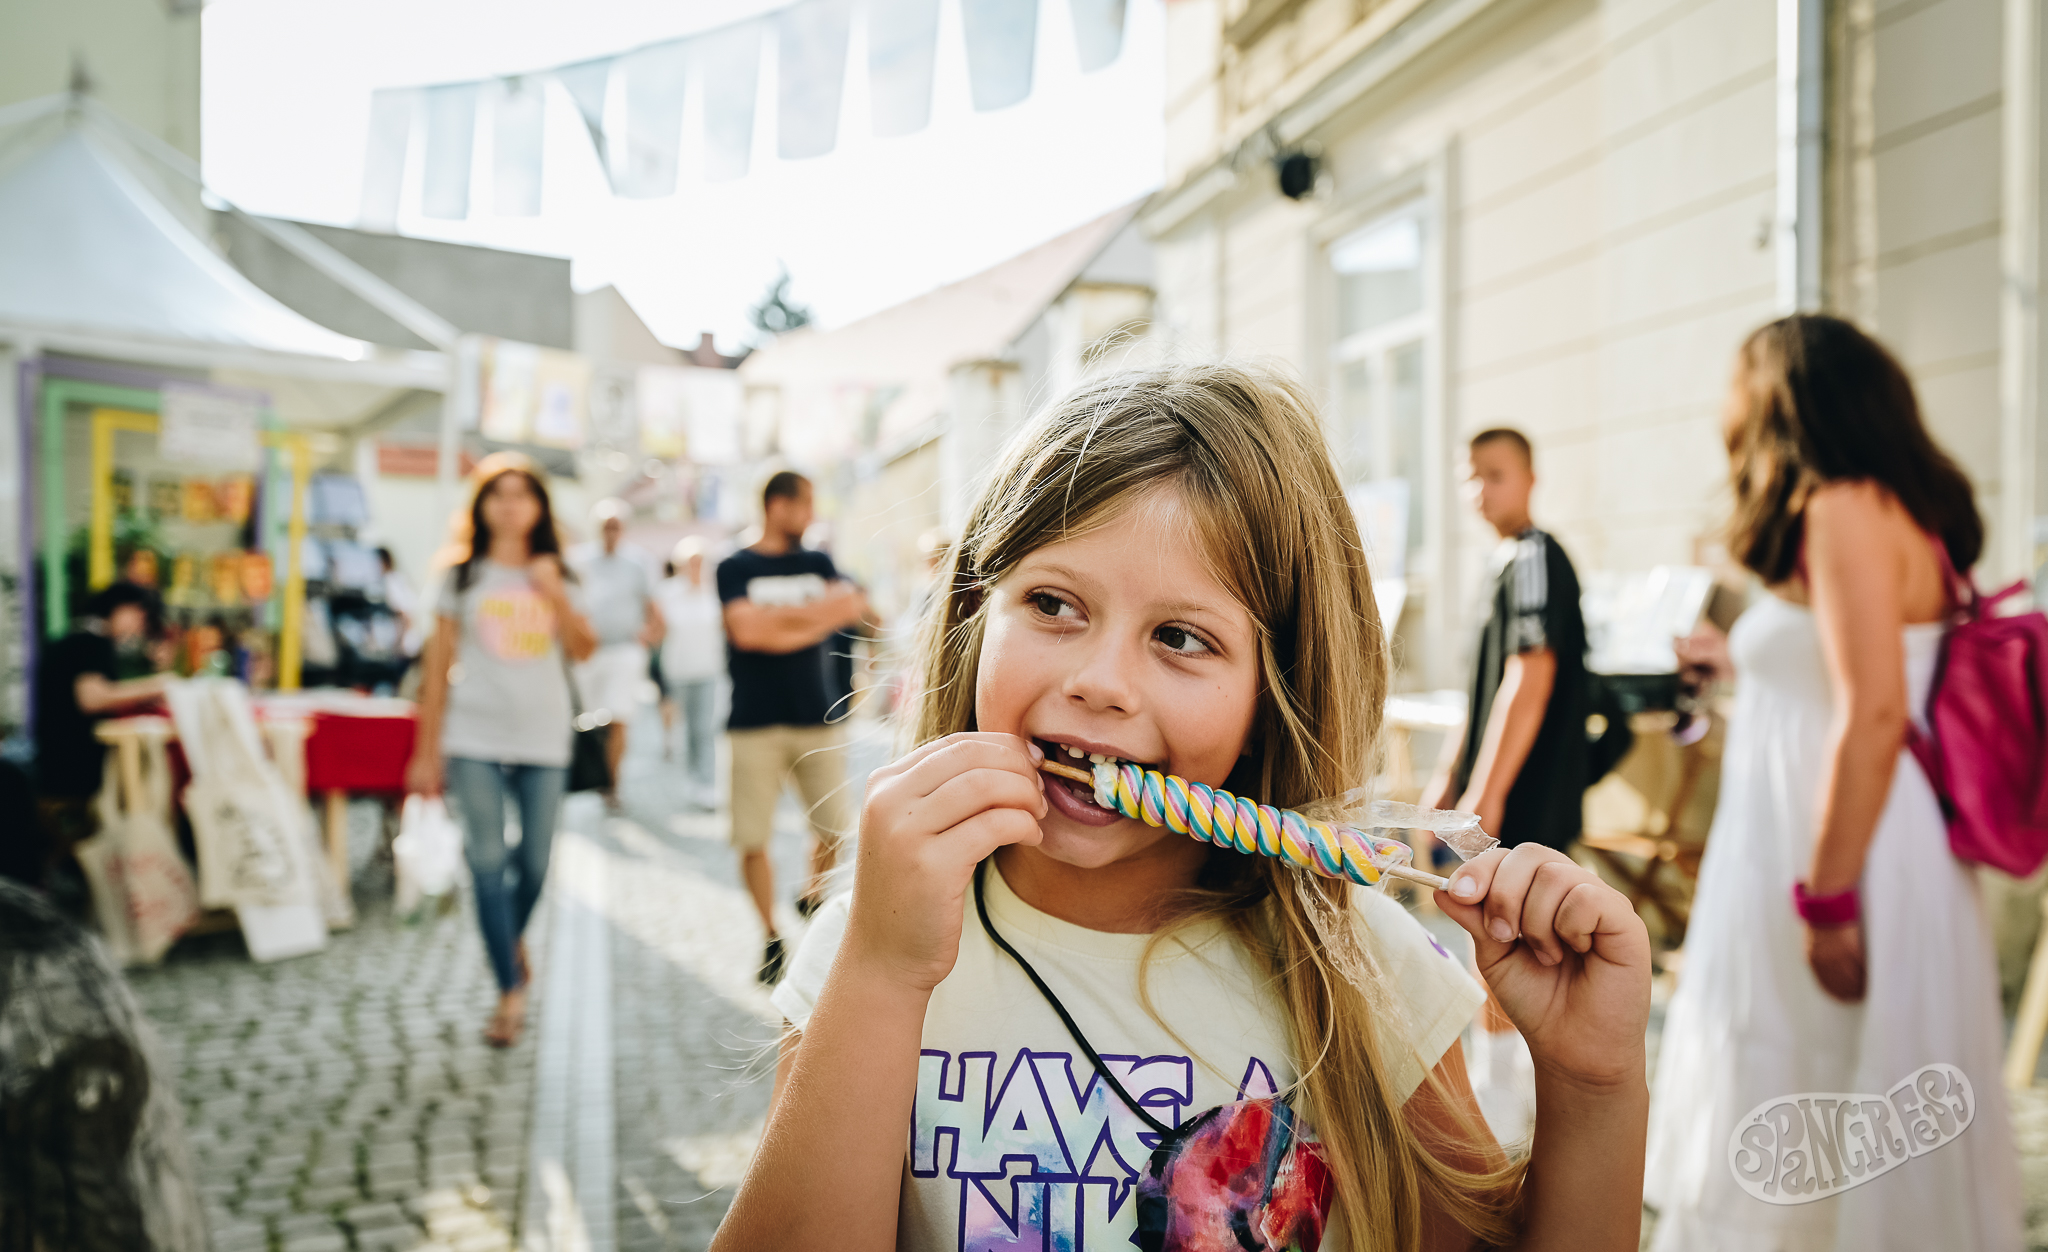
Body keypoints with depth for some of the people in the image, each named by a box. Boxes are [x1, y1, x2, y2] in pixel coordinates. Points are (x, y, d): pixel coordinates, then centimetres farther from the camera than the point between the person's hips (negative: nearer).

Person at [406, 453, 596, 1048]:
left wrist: (556, 597, -14)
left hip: (543, 738, 2)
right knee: (487, 862, -5)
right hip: (475, 738, -1)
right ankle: (511, 989, 2)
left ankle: (513, 939, 36)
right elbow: (438, 663, 4)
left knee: (535, 862, 6)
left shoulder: (554, 575, 9)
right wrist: (427, 749, 2)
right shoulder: (464, 576, 5)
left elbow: (583, 649, 0)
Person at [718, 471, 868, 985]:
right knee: (752, 841, -3)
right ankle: (772, 937, 12)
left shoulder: (818, 563, 14)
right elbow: (745, 629, -14)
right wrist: (818, 611, -7)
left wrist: (778, 620, -11)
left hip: (817, 716, 3)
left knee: (833, 830, 4)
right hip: (755, 724, -3)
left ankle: (811, 899, 32)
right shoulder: (736, 567, 2)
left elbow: (854, 606, -4)